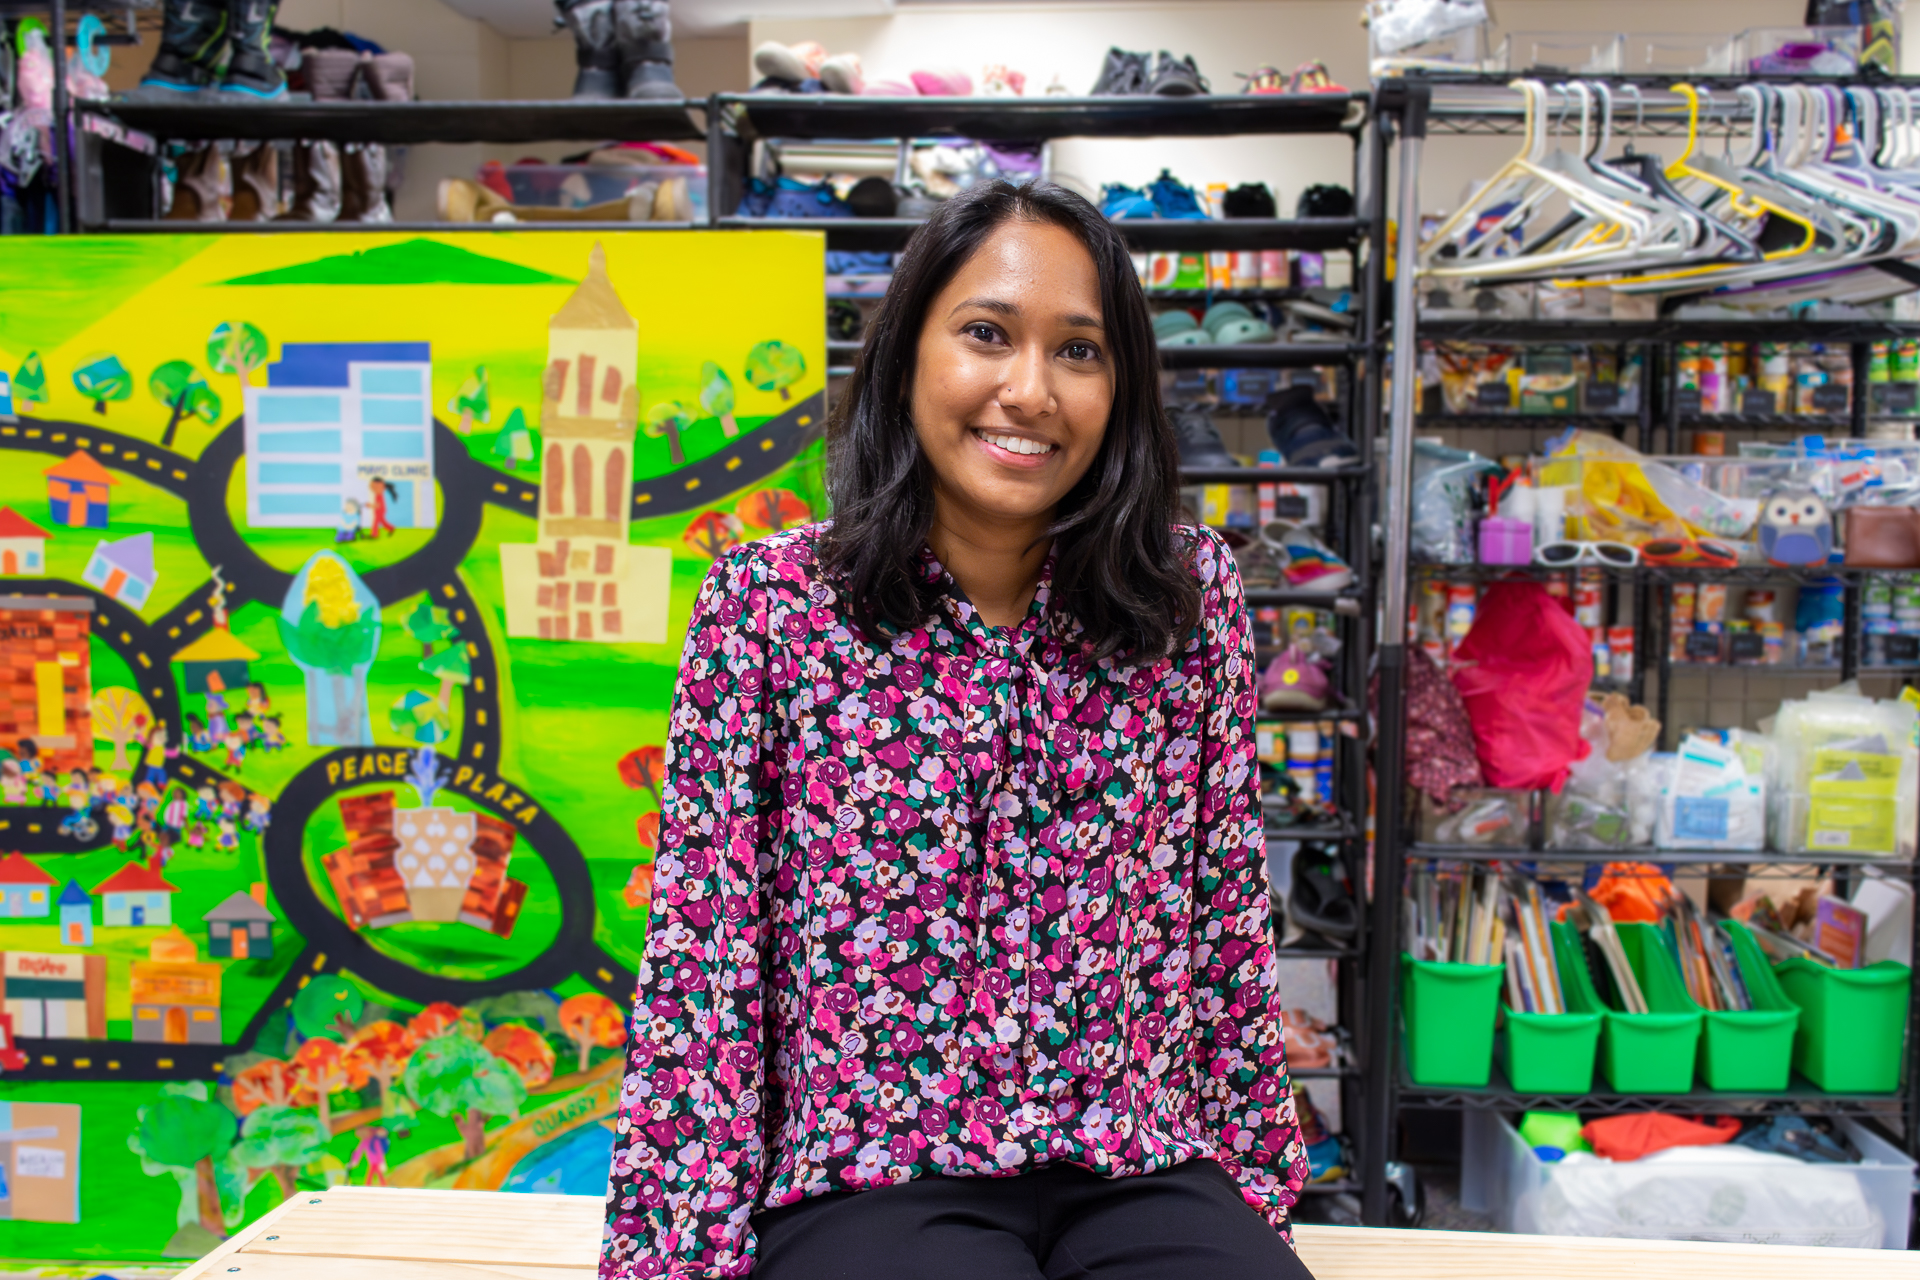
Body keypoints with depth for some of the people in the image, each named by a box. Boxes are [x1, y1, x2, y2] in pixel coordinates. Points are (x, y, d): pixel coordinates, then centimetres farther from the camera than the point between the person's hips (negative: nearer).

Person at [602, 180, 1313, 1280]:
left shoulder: (1193, 593, 2)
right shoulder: (768, 603, -4)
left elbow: (1233, 925, 7)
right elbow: (702, 957, -4)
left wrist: (1253, 1181, 10)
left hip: (1143, 1182, 3)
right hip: (869, 1185, -2)